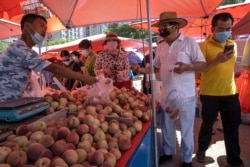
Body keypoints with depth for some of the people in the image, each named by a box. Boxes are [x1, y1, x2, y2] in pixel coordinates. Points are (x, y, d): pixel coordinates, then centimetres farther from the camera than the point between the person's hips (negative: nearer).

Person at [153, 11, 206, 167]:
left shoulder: (189, 42, -8)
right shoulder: (160, 47, 8)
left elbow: (202, 64, -9)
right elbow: (156, 67, 16)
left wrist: (186, 67, -26)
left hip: (185, 95, -5)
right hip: (166, 94, 5)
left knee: (186, 129, 9)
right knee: (167, 127, 18)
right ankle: (168, 152, 40)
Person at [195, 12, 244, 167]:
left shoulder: (233, 44, 8)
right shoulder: (204, 45, -10)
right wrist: (216, 61, -29)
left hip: (231, 93, 5)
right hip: (210, 94, -4)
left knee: (232, 127, 11)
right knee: (208, 125, 12)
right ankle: (202, 150, 36)